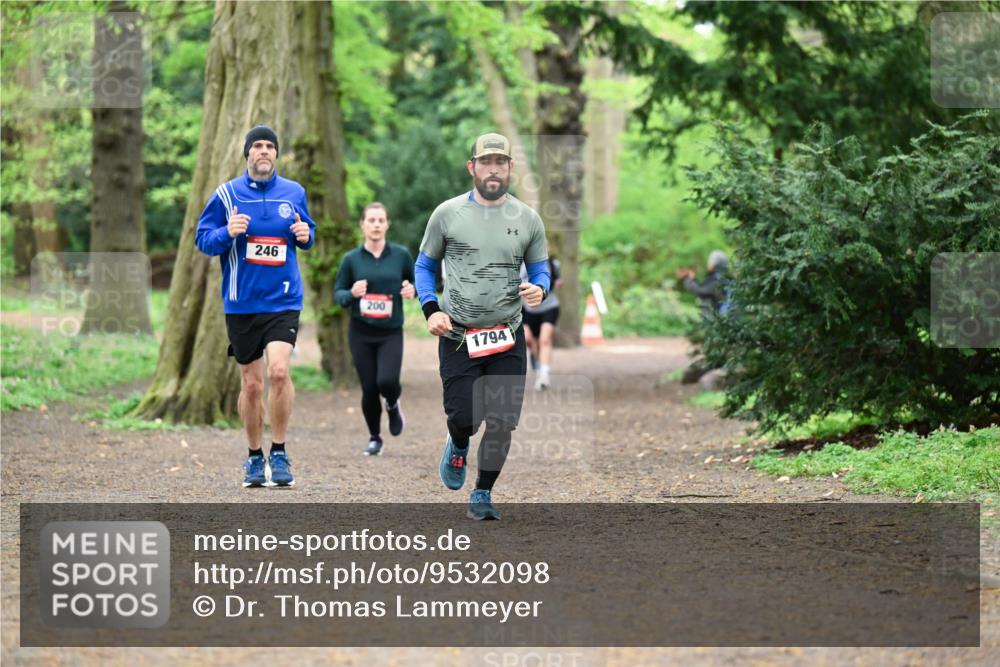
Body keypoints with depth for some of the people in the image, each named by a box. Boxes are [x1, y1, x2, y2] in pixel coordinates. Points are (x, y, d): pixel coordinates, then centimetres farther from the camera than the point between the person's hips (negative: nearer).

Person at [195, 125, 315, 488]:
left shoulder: (294, 193, 6)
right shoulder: (226, 194, 1)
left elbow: (307, 231, 20)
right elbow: (203, 239, 3)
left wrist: (306, 235, -3)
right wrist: (227, 233, -17)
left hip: (283, 301, 0)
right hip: (241, 304, 0)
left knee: (278, 370, -19)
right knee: (251, 383, 6)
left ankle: (279, 453, -6)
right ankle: (254, 458, 22)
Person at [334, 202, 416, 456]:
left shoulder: (401, 255, 0)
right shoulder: (351, 259, 0)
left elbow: (415, 282, 13)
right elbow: (338, 293, 5)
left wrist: (412, 290, -10)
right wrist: (351, 294, -18)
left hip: (391, 333, -1)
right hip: (361, 333, 1)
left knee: (387, 381, -20)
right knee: (369, 388, 0)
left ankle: (393, 405, 17)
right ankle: (374, 439, 22)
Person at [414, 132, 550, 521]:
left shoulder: (527, 219, 5)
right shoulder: (447, 214, 1)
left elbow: (540, 269, 14)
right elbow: (425, 266, 10)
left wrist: (539, 289, -11)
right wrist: (431, 310, -6)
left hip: (508, 339, 2)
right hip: (458, 335, -1)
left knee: (502, 423, -4)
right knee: (464, 418, -9)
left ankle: (482, 495, 14)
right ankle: (458, 446, 28)